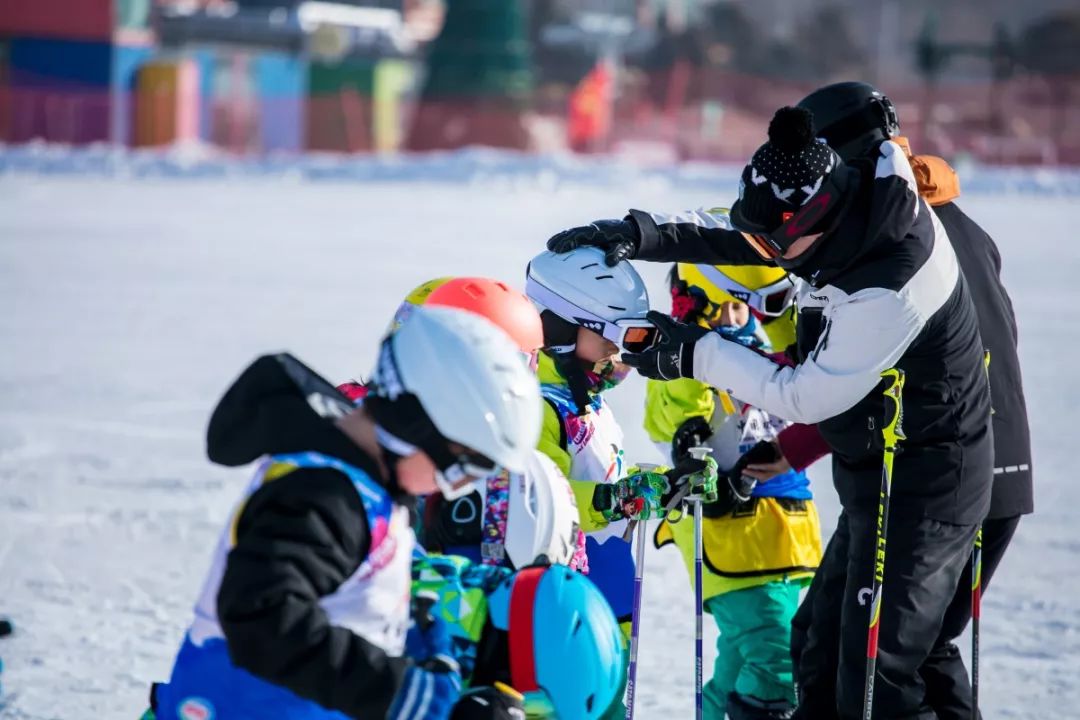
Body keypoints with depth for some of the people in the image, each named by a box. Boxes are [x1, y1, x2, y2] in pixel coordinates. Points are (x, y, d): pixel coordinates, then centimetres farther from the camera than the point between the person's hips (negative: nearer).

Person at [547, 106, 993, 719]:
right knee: (824, 653, 17)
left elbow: (809, 396, -23)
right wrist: (640, 234, -10)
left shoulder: (888, 290, -32)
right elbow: (733, 237, 5)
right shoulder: (854, 203, -6)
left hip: (922, 488, -10)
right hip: (882, 468, 10)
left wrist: (697, 353, -17)